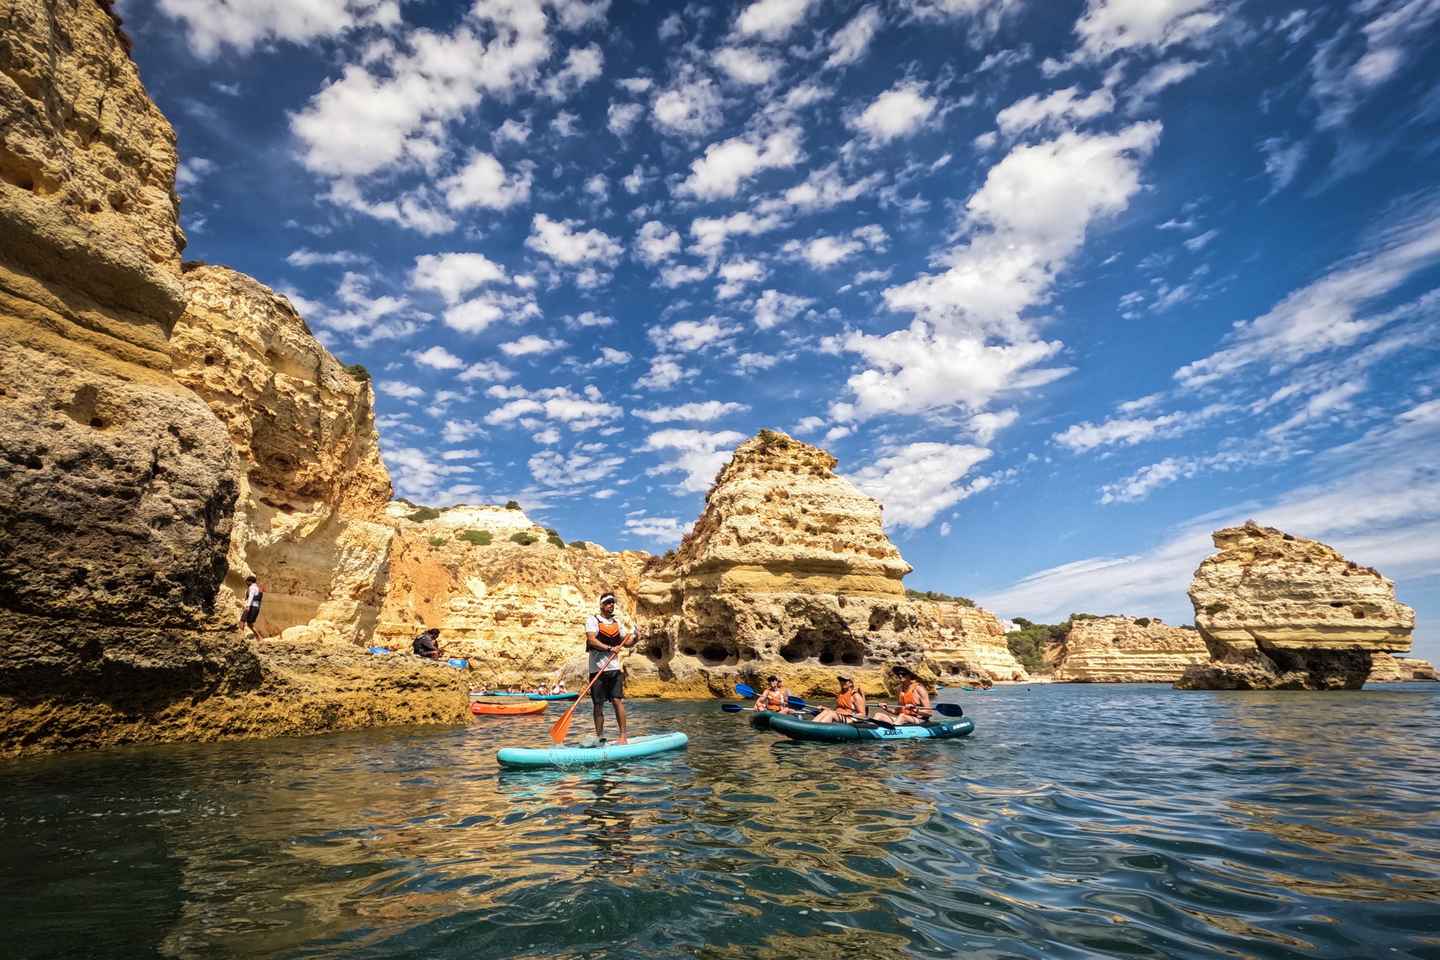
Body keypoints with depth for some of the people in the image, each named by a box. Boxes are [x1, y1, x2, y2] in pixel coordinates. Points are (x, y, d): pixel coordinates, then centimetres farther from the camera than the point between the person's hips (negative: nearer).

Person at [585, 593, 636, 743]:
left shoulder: (617, 623, 15)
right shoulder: (592, 619, -1)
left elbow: (627, 642, 14)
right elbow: (591, 640, -14)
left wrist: (635, 637, -7)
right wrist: (609, 648, -24)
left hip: (614, 668, 3)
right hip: (597, 669, -3)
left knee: (617, 700, -7)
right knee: (598, 704, 4)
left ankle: (623, 735, -4)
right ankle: (599, 736, 18)